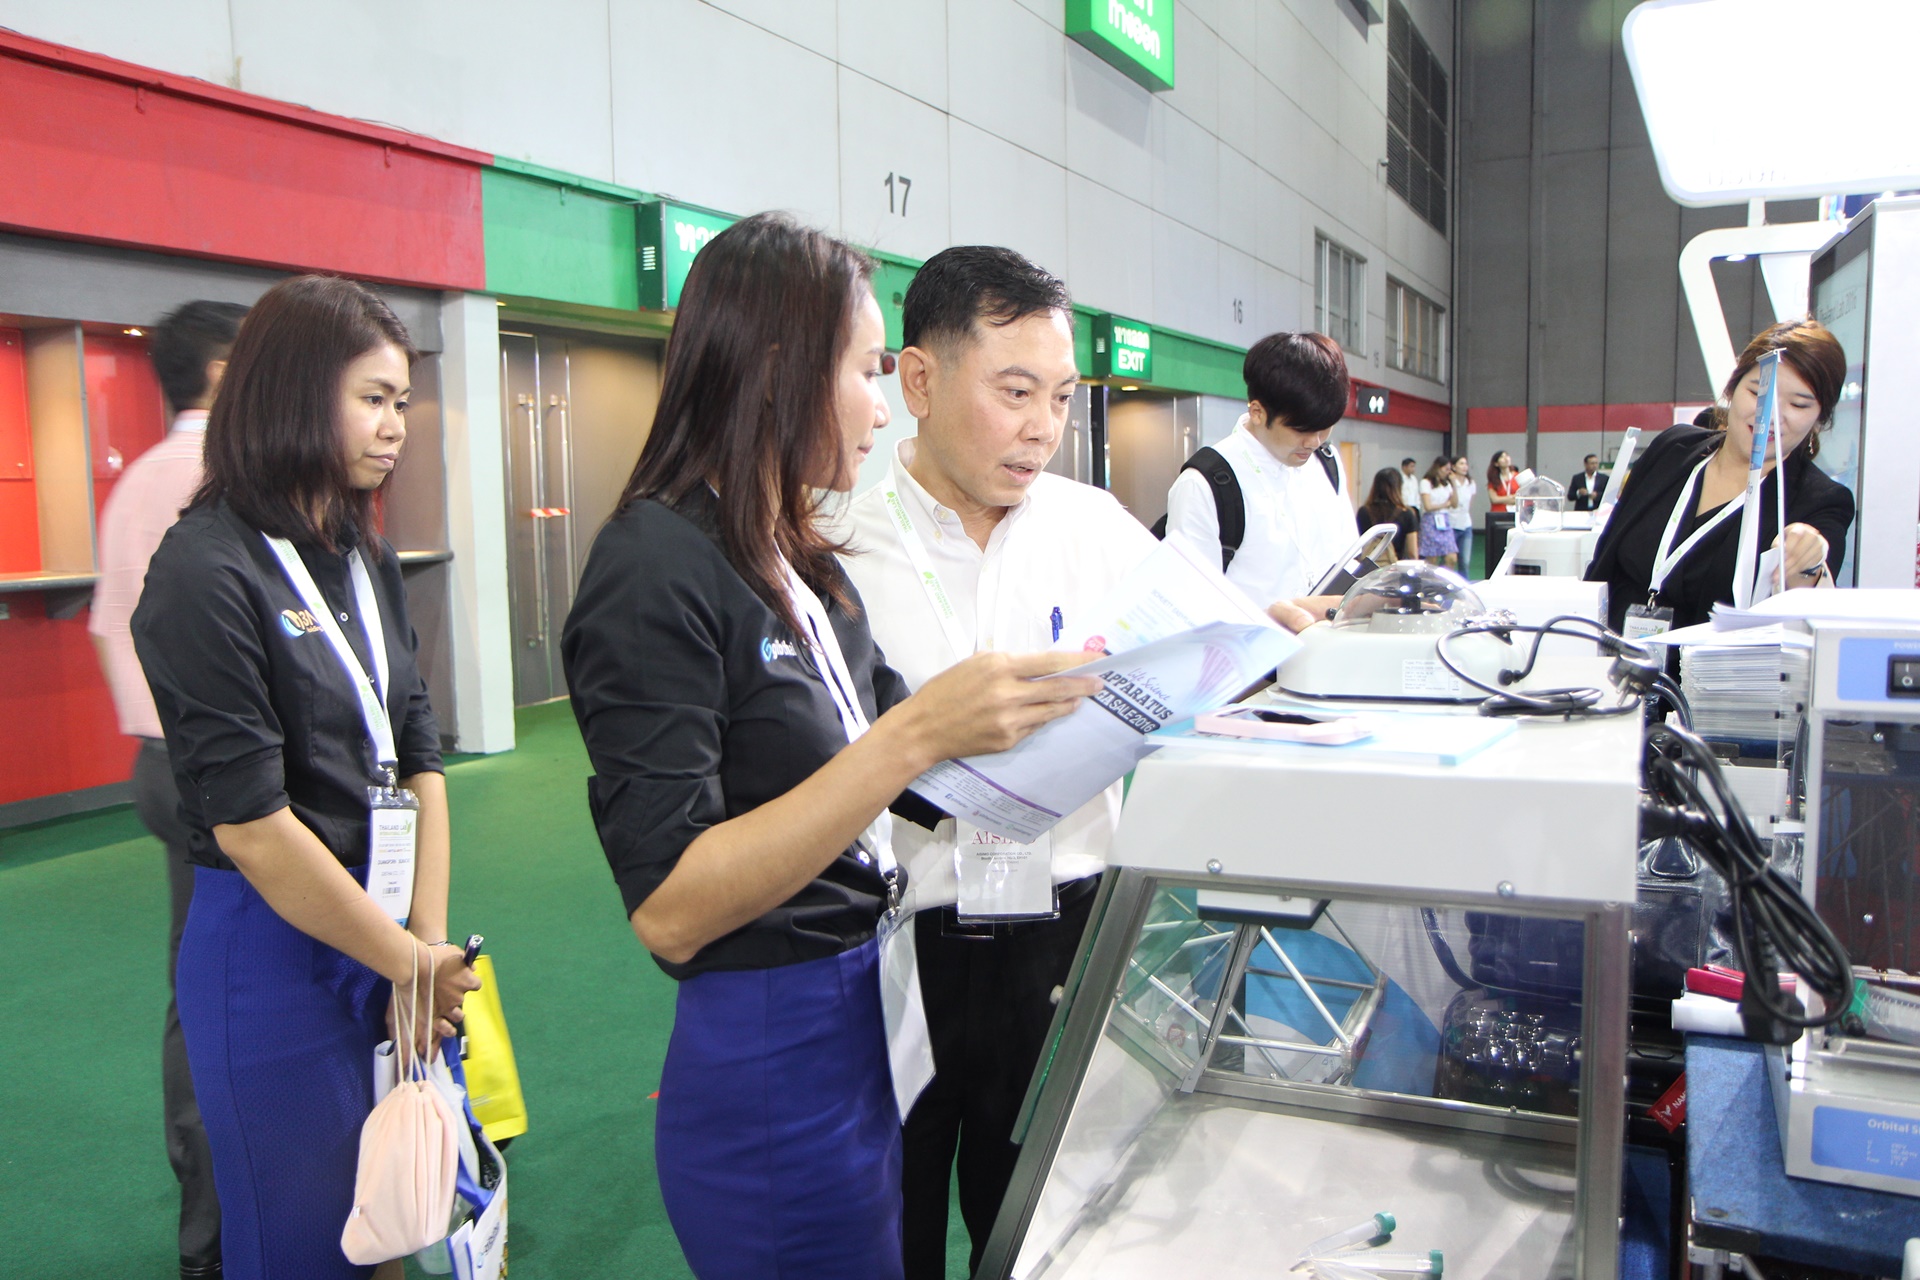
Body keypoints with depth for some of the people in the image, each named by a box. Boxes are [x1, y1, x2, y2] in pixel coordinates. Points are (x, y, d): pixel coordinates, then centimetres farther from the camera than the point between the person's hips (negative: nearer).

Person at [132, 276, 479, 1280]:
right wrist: (409, 961, -12)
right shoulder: (207, 570, -15)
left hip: (392, 939, 7)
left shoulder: (368, 559, 7)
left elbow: (418, 760, 5)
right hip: (276, 949, -6)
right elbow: (250, 824, -18)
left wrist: (428, 944, -3)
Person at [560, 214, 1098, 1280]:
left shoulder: (800, 565, 8)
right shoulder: (658, 564, -19)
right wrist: (917, 735, -31)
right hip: (773, 1058, -8)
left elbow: (890, 784, 8)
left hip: (866, 1013, 8)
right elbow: (667, 909, -26)